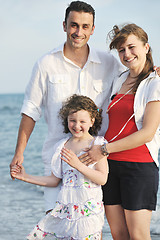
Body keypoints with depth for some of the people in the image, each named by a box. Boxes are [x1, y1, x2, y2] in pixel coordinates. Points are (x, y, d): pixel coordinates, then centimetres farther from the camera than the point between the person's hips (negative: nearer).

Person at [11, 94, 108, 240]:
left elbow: (102, 179, -13)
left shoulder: (97, 144, -4)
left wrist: (78, 164, -24)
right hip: (64, 208, 4)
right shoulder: (61, 146, 10)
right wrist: (25, 177, 13)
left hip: (89, 210, -4)